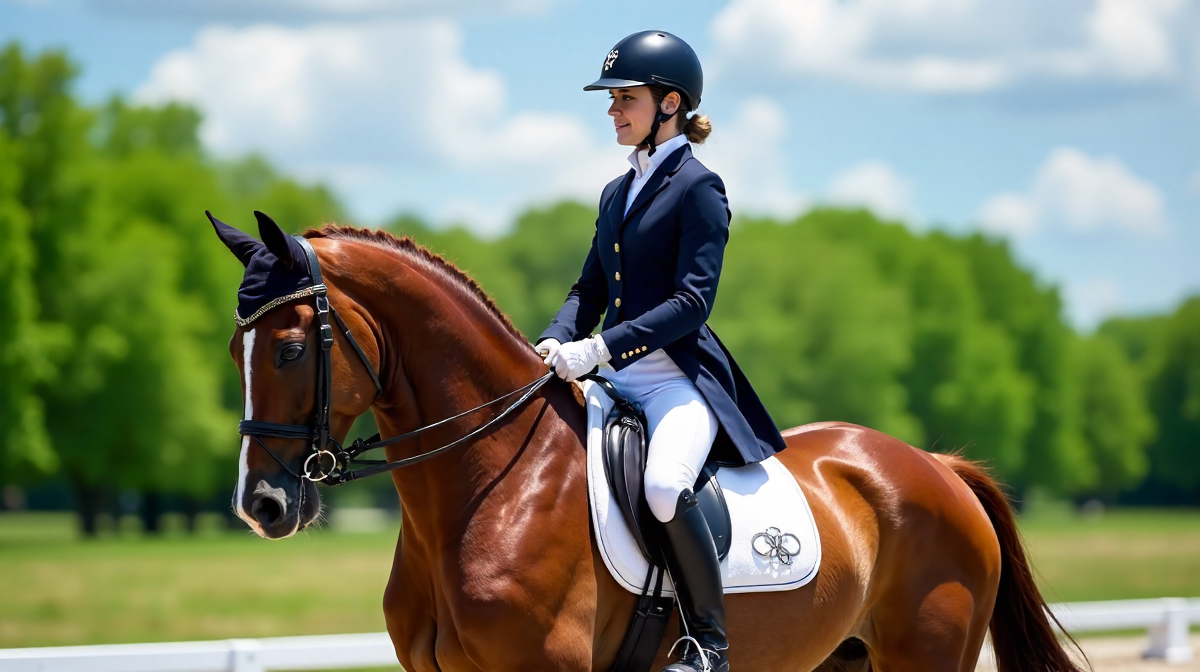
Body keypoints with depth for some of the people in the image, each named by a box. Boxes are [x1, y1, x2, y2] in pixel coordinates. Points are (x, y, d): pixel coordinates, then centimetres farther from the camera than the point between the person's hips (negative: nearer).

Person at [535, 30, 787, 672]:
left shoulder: (697, 187, -5)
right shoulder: (616, 193, 18)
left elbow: (691, 301, -15)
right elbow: (590, 290, 20)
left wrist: (600, 348, -22)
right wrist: (557, 342, -1)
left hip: (682, 376, -9)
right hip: (615, 380, 9)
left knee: (665, 485, -36)